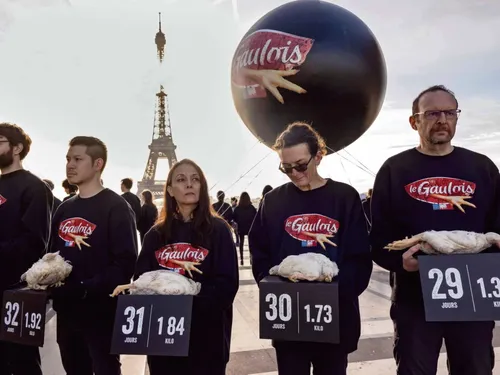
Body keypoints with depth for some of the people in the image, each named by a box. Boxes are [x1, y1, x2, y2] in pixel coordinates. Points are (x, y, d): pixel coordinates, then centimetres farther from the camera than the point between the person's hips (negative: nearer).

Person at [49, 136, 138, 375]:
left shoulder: (116, 207, -11)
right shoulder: (64, 209, 12)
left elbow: (125, 263, -18)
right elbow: (53, 254, 17)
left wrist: (87, 289, -23)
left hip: (101, 312, -7)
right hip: (66, 310, 7)